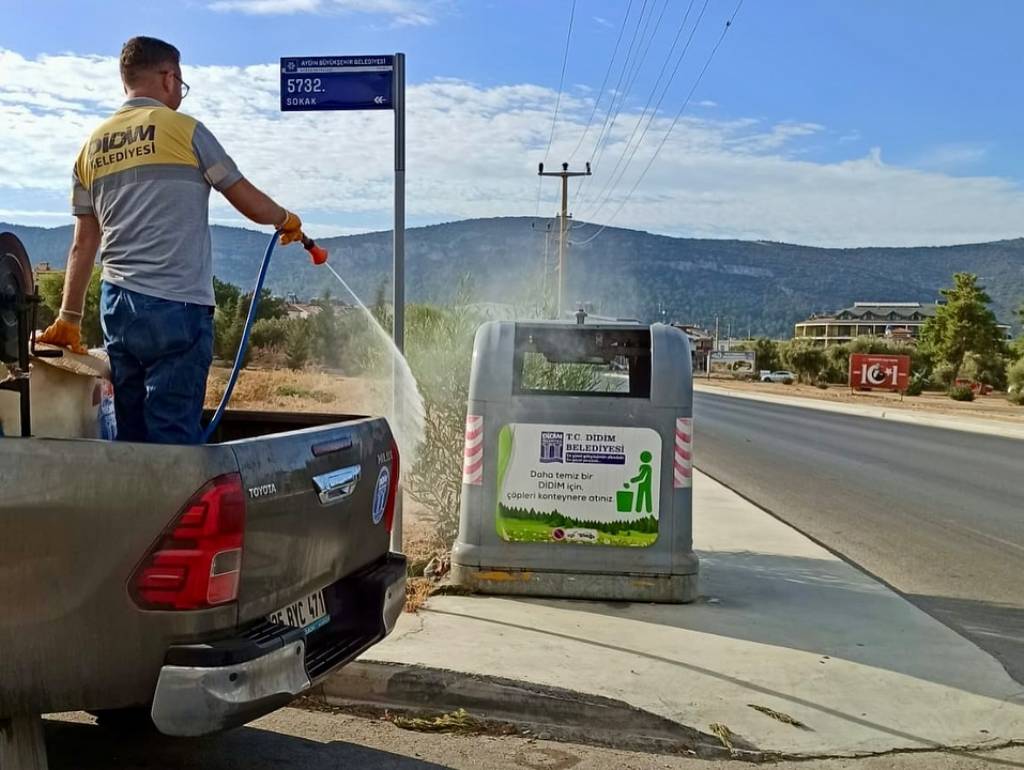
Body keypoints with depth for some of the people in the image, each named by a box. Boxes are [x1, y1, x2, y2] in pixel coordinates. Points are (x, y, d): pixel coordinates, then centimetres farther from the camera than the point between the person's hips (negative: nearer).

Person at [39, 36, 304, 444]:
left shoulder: (92, 146, 15)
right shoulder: (184, 130, -2)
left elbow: (83, 244, 16)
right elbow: (250, 203, 4)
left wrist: (69, 318, 18)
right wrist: (288, 220, 24)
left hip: (116, 304, 6)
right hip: (175, 306, -6)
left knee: (129, 434, 11)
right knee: (174, 438, -5)